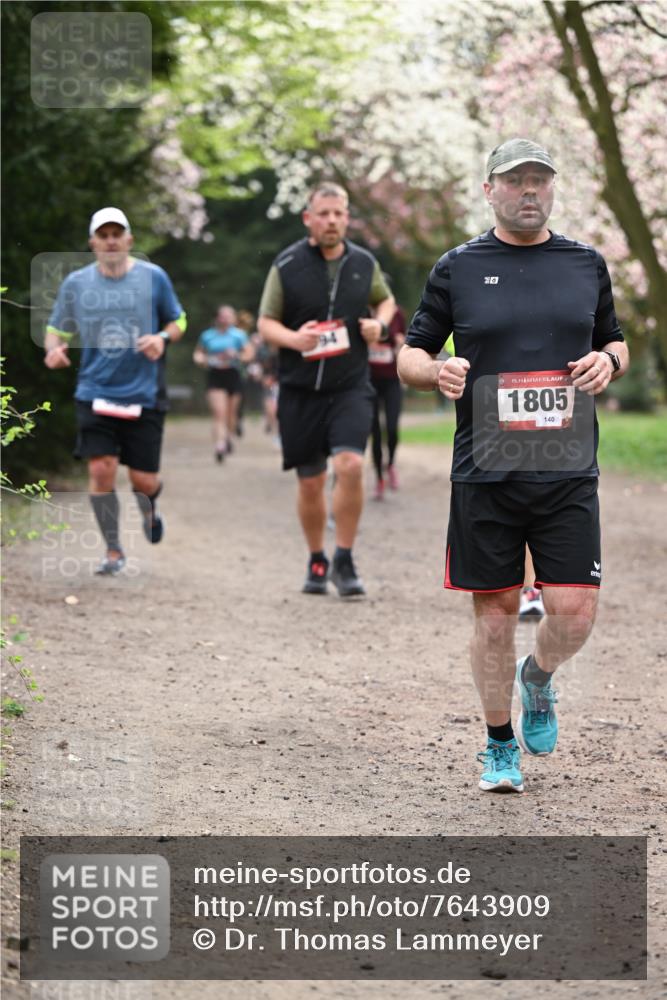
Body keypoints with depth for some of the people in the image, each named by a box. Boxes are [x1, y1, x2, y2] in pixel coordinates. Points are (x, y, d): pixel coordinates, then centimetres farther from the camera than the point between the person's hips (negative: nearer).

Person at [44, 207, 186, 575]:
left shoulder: (153, 277, 0)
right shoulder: (75, 283, 3)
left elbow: (178, 321, 11)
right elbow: (56, 329, 12)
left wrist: (163, 338, -10)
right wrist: (54, 349, -11)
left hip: (144, 395, 0)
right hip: (95, 394, 1)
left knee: (143, 480, 1)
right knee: (101, 469, -11)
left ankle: (149, 510, 40)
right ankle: (113, 551, 8)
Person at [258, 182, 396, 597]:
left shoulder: (364, 263, 5)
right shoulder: (287, 265, -2)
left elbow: (386, 300, 23)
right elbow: (266, 322, 3)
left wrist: (380, 324, 0)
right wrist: (293, 338, -18)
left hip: (351, 387, 0)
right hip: (300, 390, 0)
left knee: (351, 465, -19)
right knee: (311, 483, 6)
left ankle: (345, 562, -5)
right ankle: (317, 562, 26)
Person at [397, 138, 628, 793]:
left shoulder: (587, 265, 11)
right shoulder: (457, 268, 5)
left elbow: (615, 342, 22)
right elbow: (409, 357, 9)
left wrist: (608, 361, -2)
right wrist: (438, 371, -14)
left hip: (567, 470, 1)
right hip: (485, 473, -1)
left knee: (574, 611, -7)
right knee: (495, 612, 4)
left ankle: (537, 678, 27)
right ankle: (500, 746, 22)